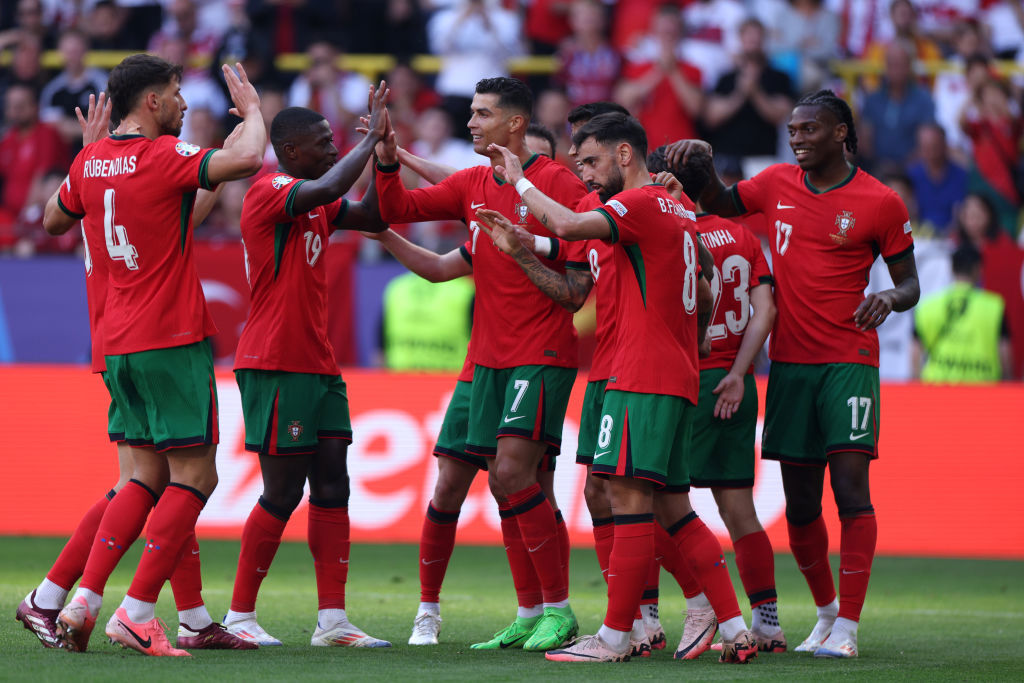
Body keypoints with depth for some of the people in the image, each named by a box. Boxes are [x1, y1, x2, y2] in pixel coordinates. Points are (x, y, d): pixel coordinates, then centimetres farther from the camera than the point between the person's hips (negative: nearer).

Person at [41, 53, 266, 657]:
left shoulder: (89, 162, 8)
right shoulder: (166, 156, -13)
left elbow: (53, 222, 27)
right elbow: (246, 159, -26)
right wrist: (252, 108, -6)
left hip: (118, 346, 8)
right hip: (174, 341, -8)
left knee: (149, 477, 15)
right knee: (195, 476, -3)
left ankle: (85, 601, 5)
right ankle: (137, 614, -9)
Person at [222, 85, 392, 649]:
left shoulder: (315, 203, 16)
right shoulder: (268, 192, -12)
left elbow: (373, 216, 18)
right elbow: (330, 188, -29)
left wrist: (381, 148, 7)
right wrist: (371, 139, -19)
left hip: (318, 365, 9)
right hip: (275, 365, -9)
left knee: (332, 488, 4)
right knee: (283, 492, -6)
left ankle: (331, 621, 5)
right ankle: (240, 616, 4)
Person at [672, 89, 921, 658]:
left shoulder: (880, 202, -3)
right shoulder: (778, 184, 8)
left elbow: (910, 283, 3)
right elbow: (719, 205, 23)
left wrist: (889, 299, -20)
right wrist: (703, 163, 2)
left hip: (849, 363, -4)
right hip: (790, 362, 4)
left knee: (850, 485, -14)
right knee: (800, 501, 7)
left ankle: (847, 628, -13)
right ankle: (826, 610, 26)